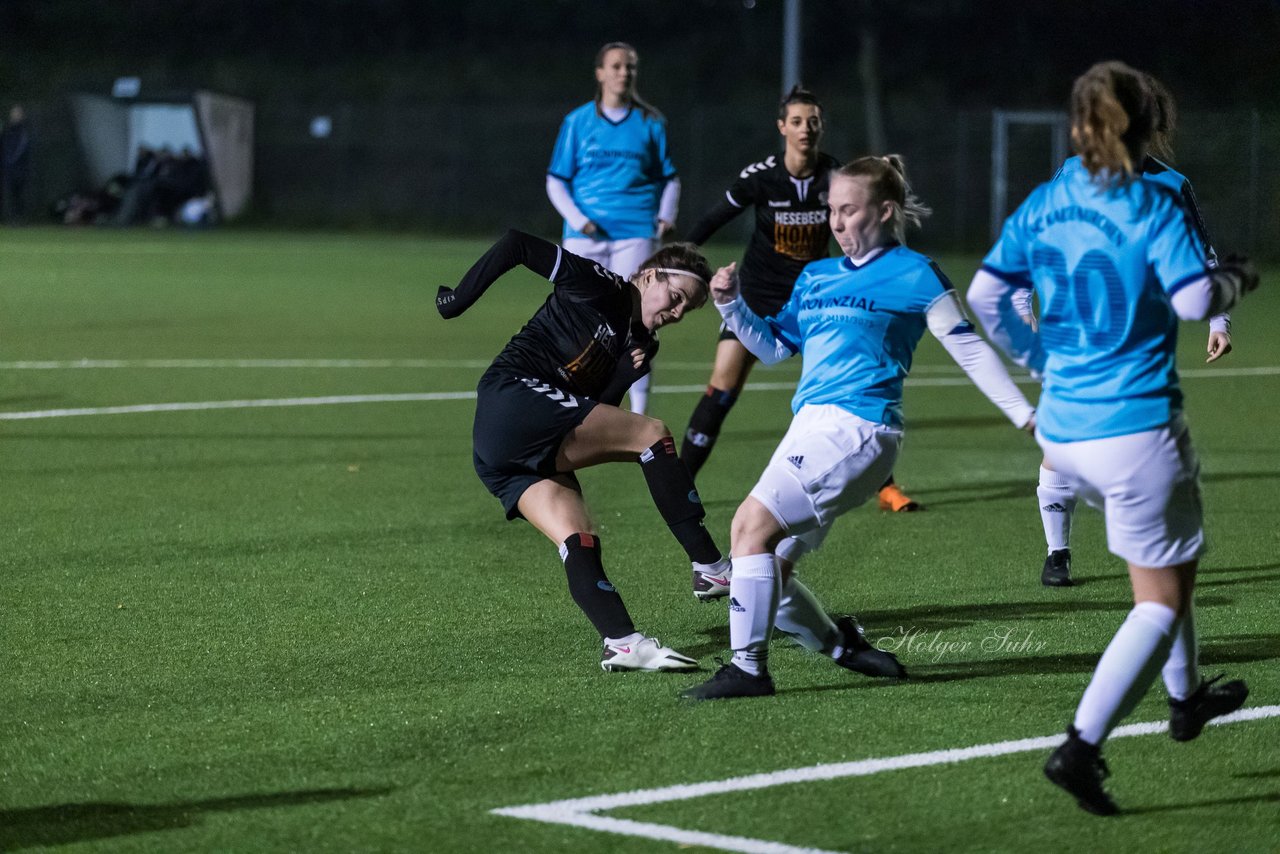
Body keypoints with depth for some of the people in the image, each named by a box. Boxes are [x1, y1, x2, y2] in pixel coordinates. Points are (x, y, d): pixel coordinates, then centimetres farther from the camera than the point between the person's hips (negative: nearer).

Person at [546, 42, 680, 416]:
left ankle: (638, 413, -4)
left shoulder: (650, 122, 9)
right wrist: (578, 219, -7)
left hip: (635, 234, 0)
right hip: (585, 236, 0)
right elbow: (556, 180, 9)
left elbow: (669, 178, 16)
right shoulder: (577, 122, 8)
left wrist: (666, 216, -1)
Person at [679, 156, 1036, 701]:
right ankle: (844, 647, 21)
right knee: (767, 573, 4)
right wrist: (730, 304, 11)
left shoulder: (913, 274, 1)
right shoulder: (817, 276, 21)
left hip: (856, 427, -8)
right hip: (813, 428, 8)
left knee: (753, 526, -20)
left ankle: (748, 669, -18)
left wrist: (1025, 414, -2)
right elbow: (774, 348, 27)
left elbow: (969, 349, 2)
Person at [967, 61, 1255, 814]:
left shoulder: (1041, 207, 5)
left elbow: (983, 295, 8)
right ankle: (1081, 746, -14)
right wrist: (1236, 280, 0)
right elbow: (1194, 300, -22)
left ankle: (1186, 698, 43)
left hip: (1062, 432, 7)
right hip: (1137, 425, -7)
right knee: (1162, 600, 1)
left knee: (1174, 556, 30)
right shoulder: (1156, 206, -12)